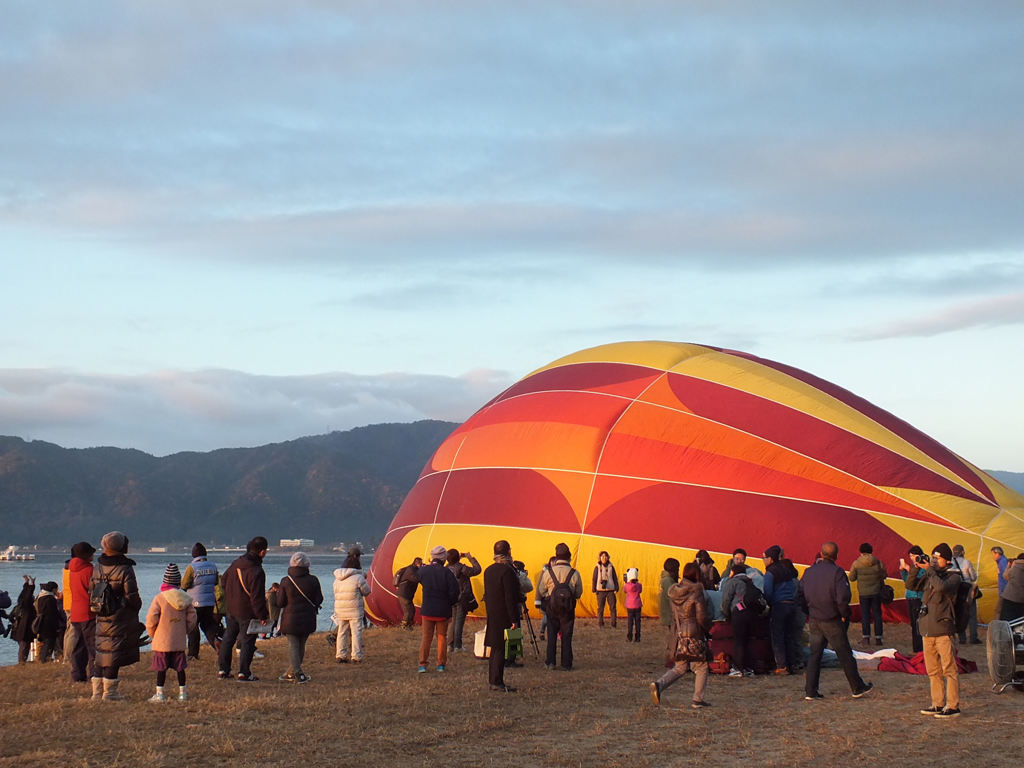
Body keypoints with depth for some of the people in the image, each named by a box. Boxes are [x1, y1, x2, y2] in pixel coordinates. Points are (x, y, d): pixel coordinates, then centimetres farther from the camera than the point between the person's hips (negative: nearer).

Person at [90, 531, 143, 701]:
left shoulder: (97, 569, 6)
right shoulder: (125, 569, -14)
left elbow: (91, 593, 12)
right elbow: (131, 596, -15)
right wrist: (137, 606, 3)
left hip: (101, 618, 6)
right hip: (120, 618, -6)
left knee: (101, 652, 12)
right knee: (114, 654, -2)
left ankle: (97, 690, 15)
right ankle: (110, 691, -1)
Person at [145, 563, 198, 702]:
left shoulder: (159, 598, -10)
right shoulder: (185, 598, 2)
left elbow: (151, 619, -11)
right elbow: (192, 619, 6)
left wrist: (152, 633, 5)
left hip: (162, 640, -4)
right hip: (180, 640, 4)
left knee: (161, 667, 2)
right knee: (180, 666, 11)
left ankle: (159, 694, 4)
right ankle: (182, 692, 15)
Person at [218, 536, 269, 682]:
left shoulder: (236, 563, 1)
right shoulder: (256, 572, -23)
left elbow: (224, 581, 15)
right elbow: (257, 597, -23)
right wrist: (263, 616, -14)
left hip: (231, 608, 7)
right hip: (247, 612, -7)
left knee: (228, 638, 17)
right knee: (247, 641, 3)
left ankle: (222, 670, 23)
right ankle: (244, 673, 6)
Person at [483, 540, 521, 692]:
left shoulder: (488, 570, 11)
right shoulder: (507, 570, -16)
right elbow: (510, 597, -19)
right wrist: (514, 619, -17)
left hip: (492, 616, 8)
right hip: (504, 616, -8)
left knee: (495, 648, 14)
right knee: (501, 649, -5)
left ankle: (492, 682, 17)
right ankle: (497, 682, -5)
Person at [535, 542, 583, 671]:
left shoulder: (548, 572, -8)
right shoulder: (574, 573, -9)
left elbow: (541, 591, -1)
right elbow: (579, 594, 0)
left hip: (551, 607, 0)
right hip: (568, 608, 0)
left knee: (551, 635, 11)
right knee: (567, 636, 7)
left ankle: (550, 662, 11)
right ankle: (566, 664, 9)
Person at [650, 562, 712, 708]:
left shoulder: (675, 592, 7)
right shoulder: (697, 592, -13)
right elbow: (702, 618, -12)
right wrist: (708, 626, 7)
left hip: (678, 635, 6)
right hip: (694, 637, -6)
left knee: (679, 668, 14)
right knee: (701, 668, 9)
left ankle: (659, 684, -8)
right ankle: (698, 699, 8)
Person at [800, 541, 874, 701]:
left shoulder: (809, 572, 5)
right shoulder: (836, 572, -13)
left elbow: (800, 595, 9)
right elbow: (842, 597, -21)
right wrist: (844, 614, -6)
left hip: (814, 621, 5)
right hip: (832, 621, -5)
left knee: (814, 654, 10)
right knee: (845, 655, 6)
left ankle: (810, 691, 5)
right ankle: (857, 688, 16)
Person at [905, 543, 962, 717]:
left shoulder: (953, 577, -4)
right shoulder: (929, 577, 15)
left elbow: (941, 587, -23)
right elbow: (910, 585, 10)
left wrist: (930, 570, -13)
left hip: (944, 630, -7)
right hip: (927, 630, 7)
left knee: (949, 669, -5)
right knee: (933, 670, 11)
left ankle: (953, 706, -1)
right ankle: (938, 704, 19)